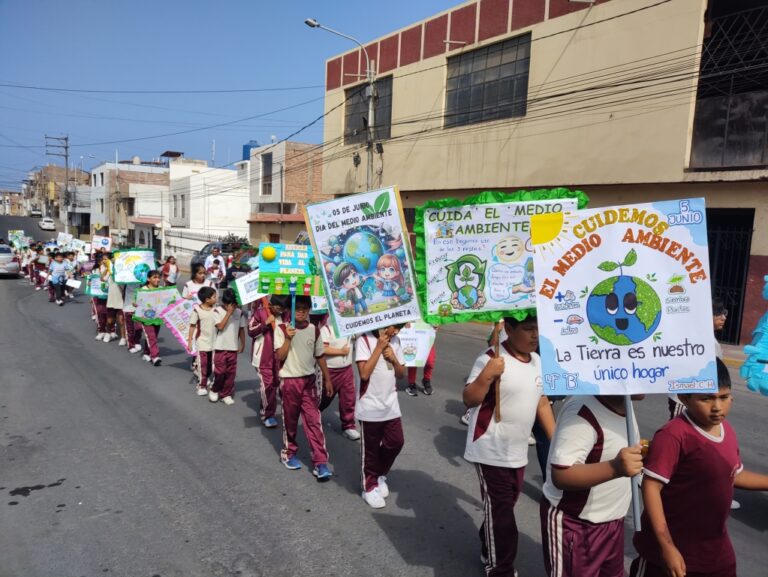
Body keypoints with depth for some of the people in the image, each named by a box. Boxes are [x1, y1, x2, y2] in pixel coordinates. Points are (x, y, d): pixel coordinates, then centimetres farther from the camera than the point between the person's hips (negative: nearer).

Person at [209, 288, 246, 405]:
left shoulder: (239, 312, 2)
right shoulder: (218, 311, -6)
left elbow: (241, 329, 9)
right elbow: (220, 326, -18)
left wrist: (242, 344, 8)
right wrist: (229, 312, -19)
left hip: (233, 347, 3)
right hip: (220, 347, -3)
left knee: (230, 372, 7)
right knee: (219, 371, -2)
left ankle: (226, 394, 19)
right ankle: (215, 390, 22)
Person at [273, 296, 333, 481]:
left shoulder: (314, 330, 3)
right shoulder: (282, 329, -7)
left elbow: (320, 356, 10)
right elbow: (280, 357, -12)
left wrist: (328, 379, 10)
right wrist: (288, 338, -24)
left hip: (309, 380, 2)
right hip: (289, 381, -2)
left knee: (314, 421, -4)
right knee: (290, 420, 11)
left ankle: (320, 463, -3)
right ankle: (289, 453, 33)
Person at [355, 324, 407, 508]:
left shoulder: (395, 341, 4)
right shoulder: (364, 340, -14)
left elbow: (401, 374, 8)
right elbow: (364, 373, -22)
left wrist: (393, 358, -11)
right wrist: (379, 348, -21)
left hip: (391, 405, 5)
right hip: (370, 407, -5)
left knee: (396, 443, 10)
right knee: (371, 449, 9)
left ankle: (379, 475, 35)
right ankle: (369, 486, 28)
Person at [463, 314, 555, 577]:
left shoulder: (537, 361, 5)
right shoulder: (492, 359, -20)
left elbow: (542, 402, 15)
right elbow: (469, 400, -21)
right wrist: (486, 376, -37)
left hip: (518, 452, 8)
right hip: (491, 452, -8)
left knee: (504, 506, 22)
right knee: (500, 512, 2)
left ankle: (489, 551, 44)